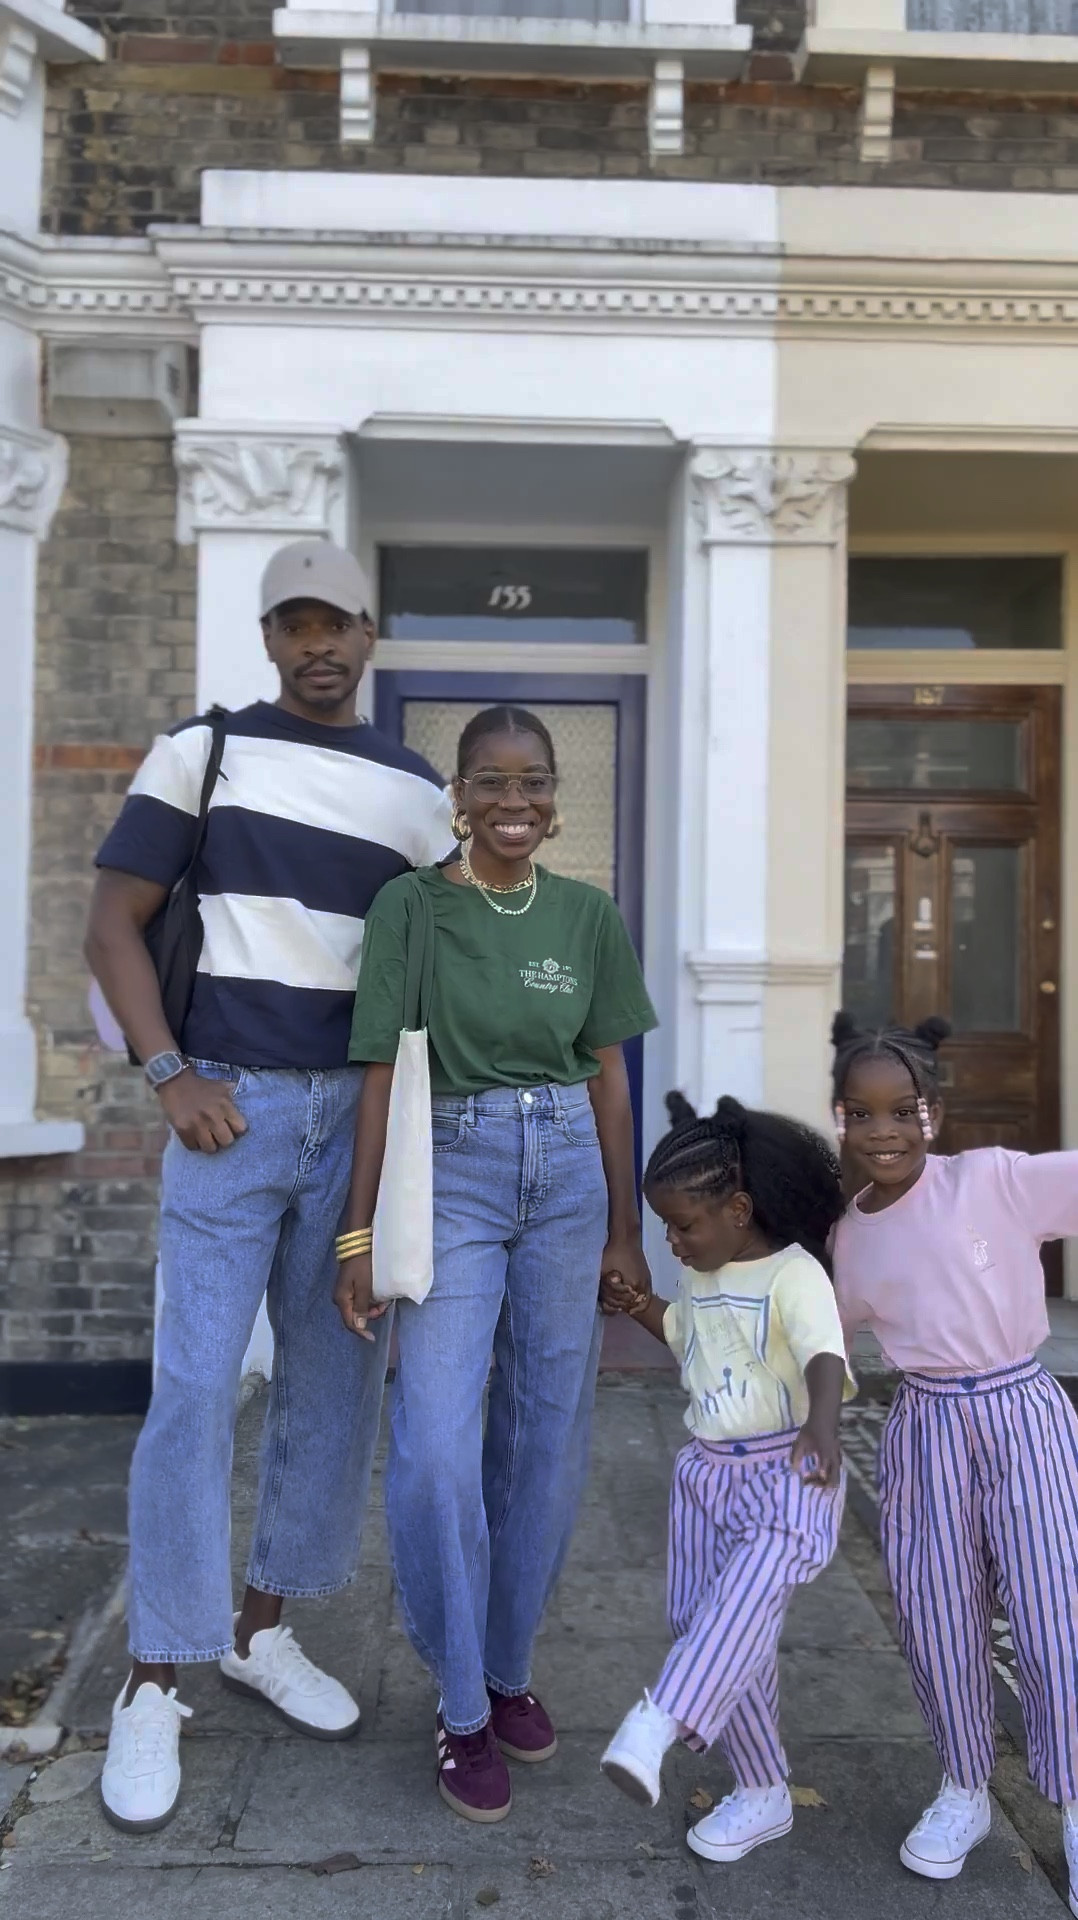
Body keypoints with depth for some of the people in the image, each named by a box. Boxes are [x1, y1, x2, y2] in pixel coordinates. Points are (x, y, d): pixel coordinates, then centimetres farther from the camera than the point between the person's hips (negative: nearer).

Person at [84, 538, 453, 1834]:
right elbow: (114, 922, 0)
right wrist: (171, 1075, -11)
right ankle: (151, 1687, 15)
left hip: (360, 1114, 4)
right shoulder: (201, 750, 2)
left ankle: (261, 1631, 30)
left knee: (335, 1382, 10)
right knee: (195, 1391, -2)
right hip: (232, 1106, -3)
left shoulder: (417, 792, 9)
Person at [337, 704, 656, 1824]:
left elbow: (608, 1079, 9)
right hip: (451, 1172, -3)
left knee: (546, 1441, 9)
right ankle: (462, 1708, 13)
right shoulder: (409, 905, -2)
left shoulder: (590, 916, 6)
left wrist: (625, 1231, 10)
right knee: (435, 1451, -9)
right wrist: (360, 1236, -3)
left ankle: (509, 1669, 31)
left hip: (569, 1176, 3)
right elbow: (384, 1075, -2)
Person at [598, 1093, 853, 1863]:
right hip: (708, 1471, 8)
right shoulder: (703, 1278, 7)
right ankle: (762, 1794, 22)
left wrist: (822, 1424, -53)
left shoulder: (794, 1275, -17)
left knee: (740, 1605, -28)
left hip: (786, 1478, -8)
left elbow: (826, 1357, -34)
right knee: (703, 1621, 9)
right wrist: (642, 1305, 10)